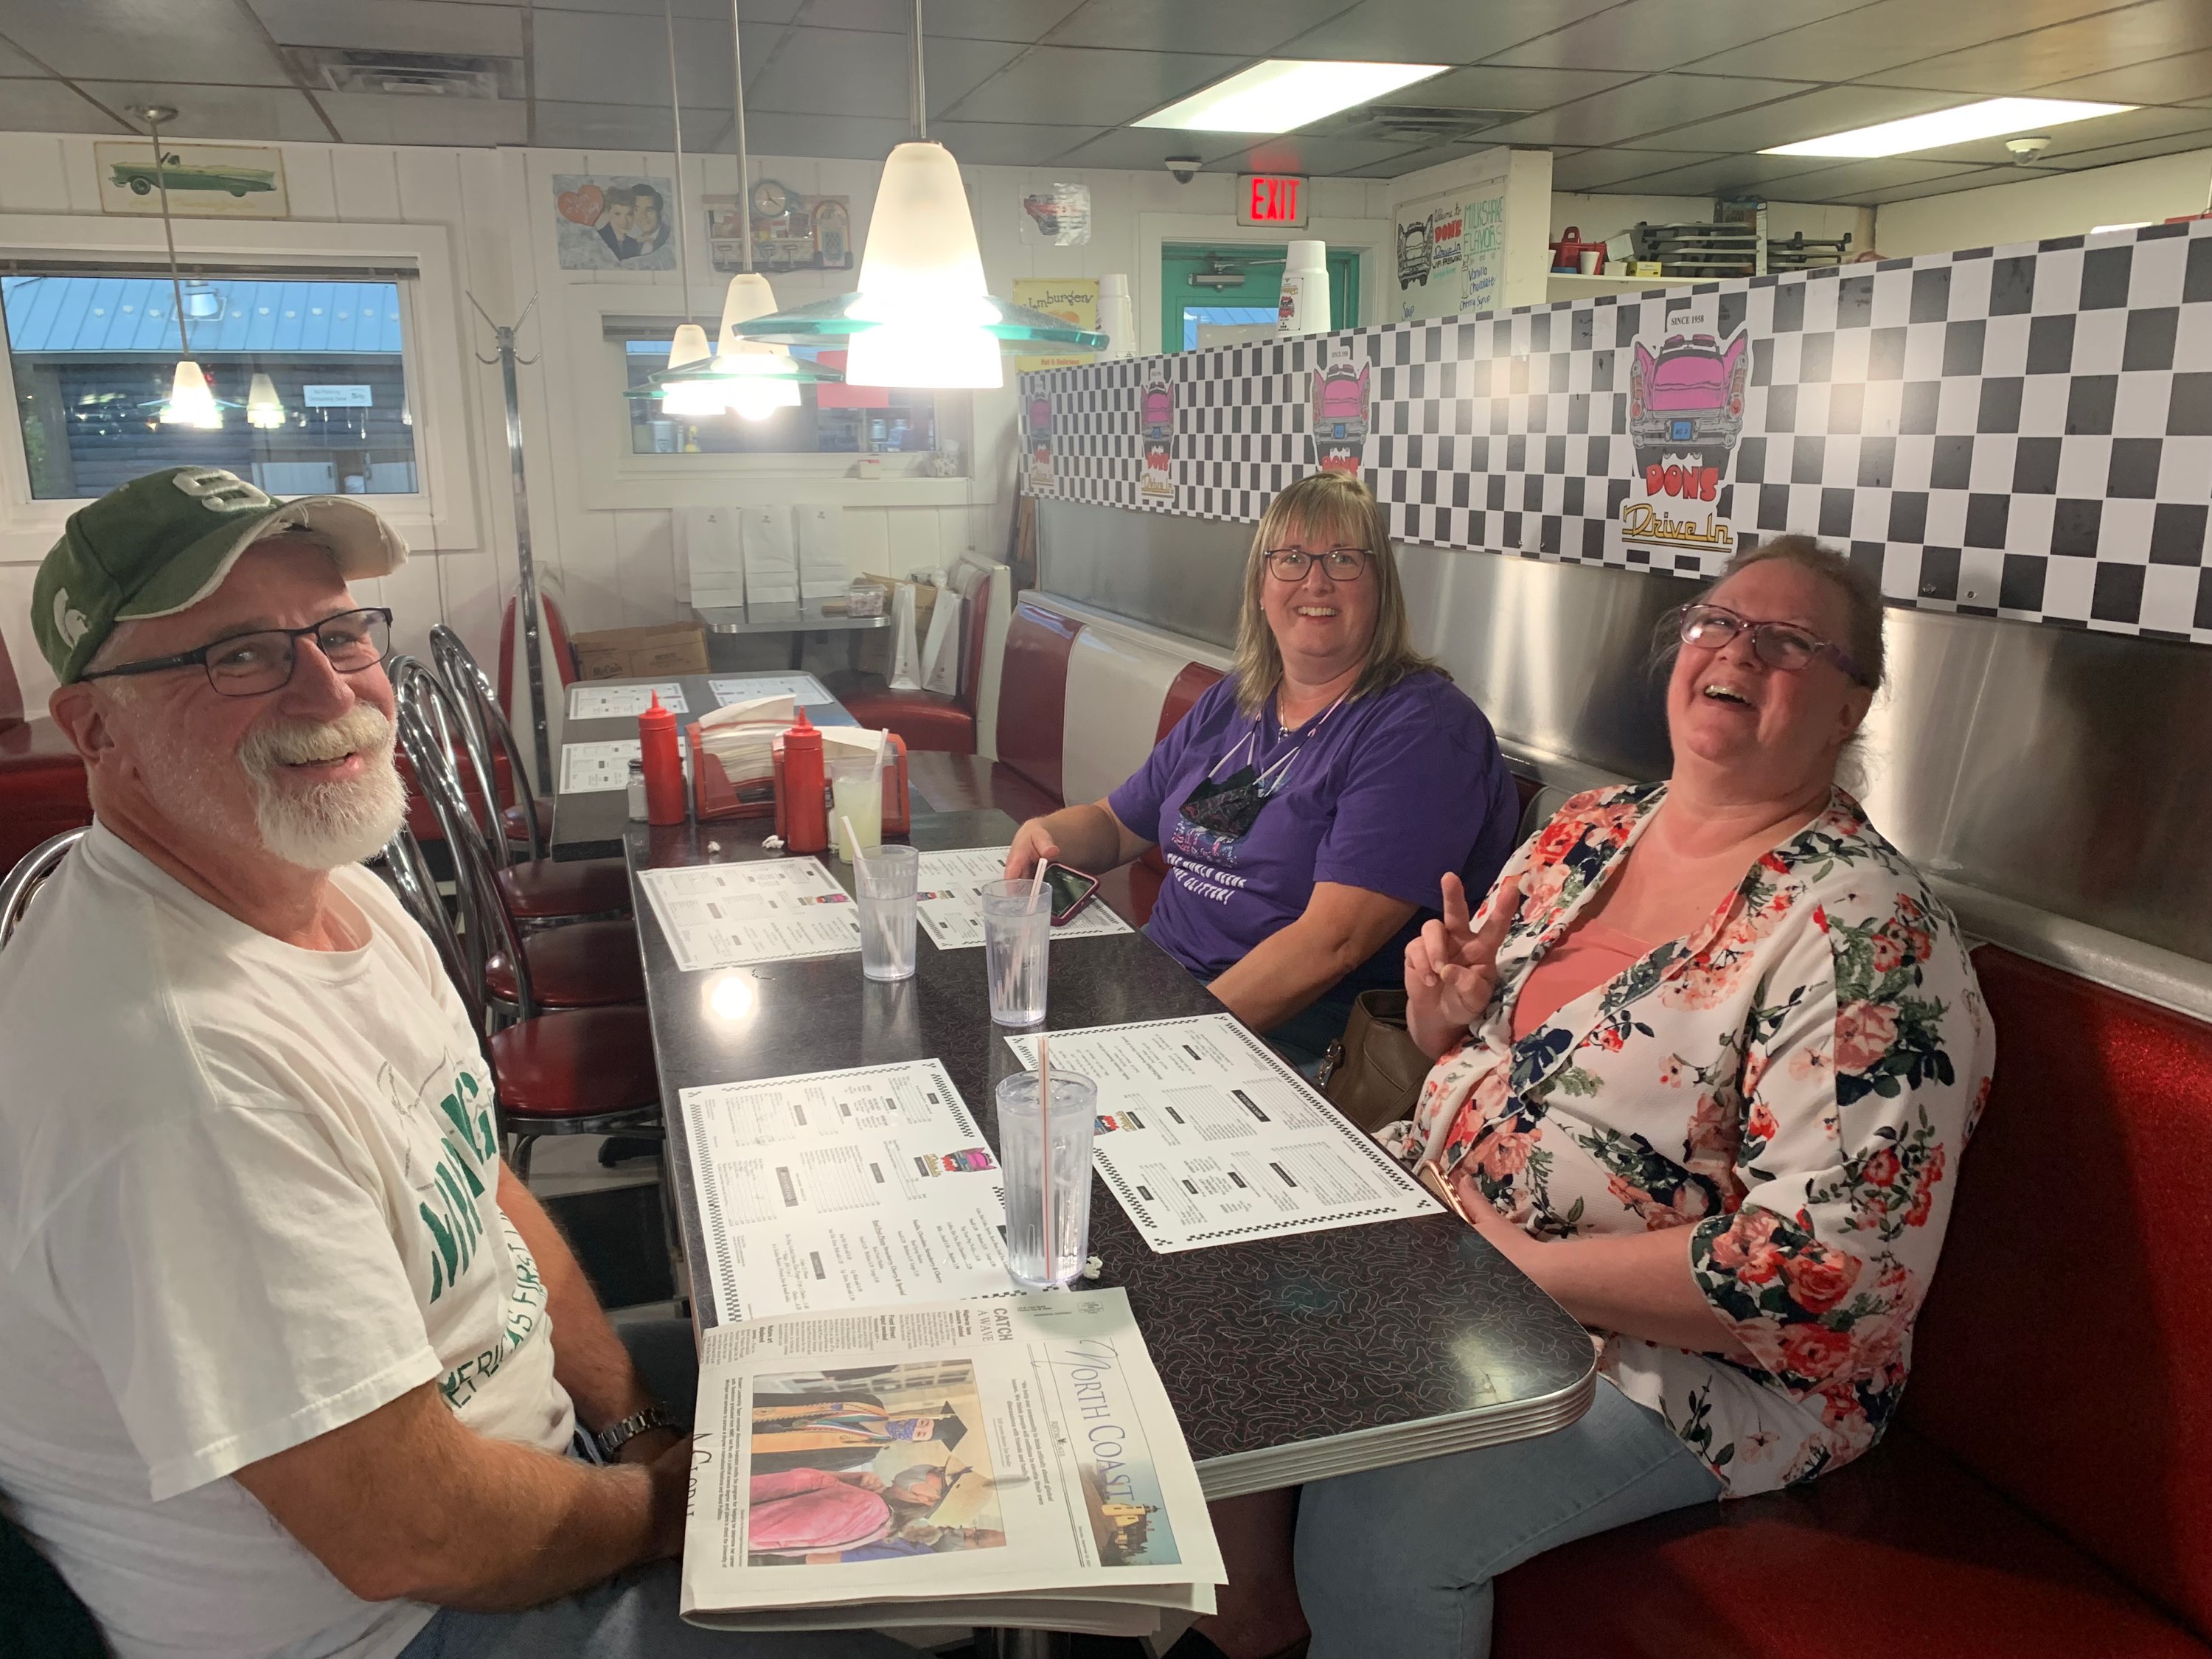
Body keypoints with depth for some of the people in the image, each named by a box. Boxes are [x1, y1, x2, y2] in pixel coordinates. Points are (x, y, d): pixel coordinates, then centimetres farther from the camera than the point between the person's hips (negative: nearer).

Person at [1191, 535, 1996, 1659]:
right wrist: (1446, 1008, -8)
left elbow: (1834, 1263, -25)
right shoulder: (1590, 828, 4)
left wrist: (1529, 1267, -24)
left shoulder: (1867, 932, -19)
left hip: (1686, 1352, -7)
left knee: (1368, 1523, -26)